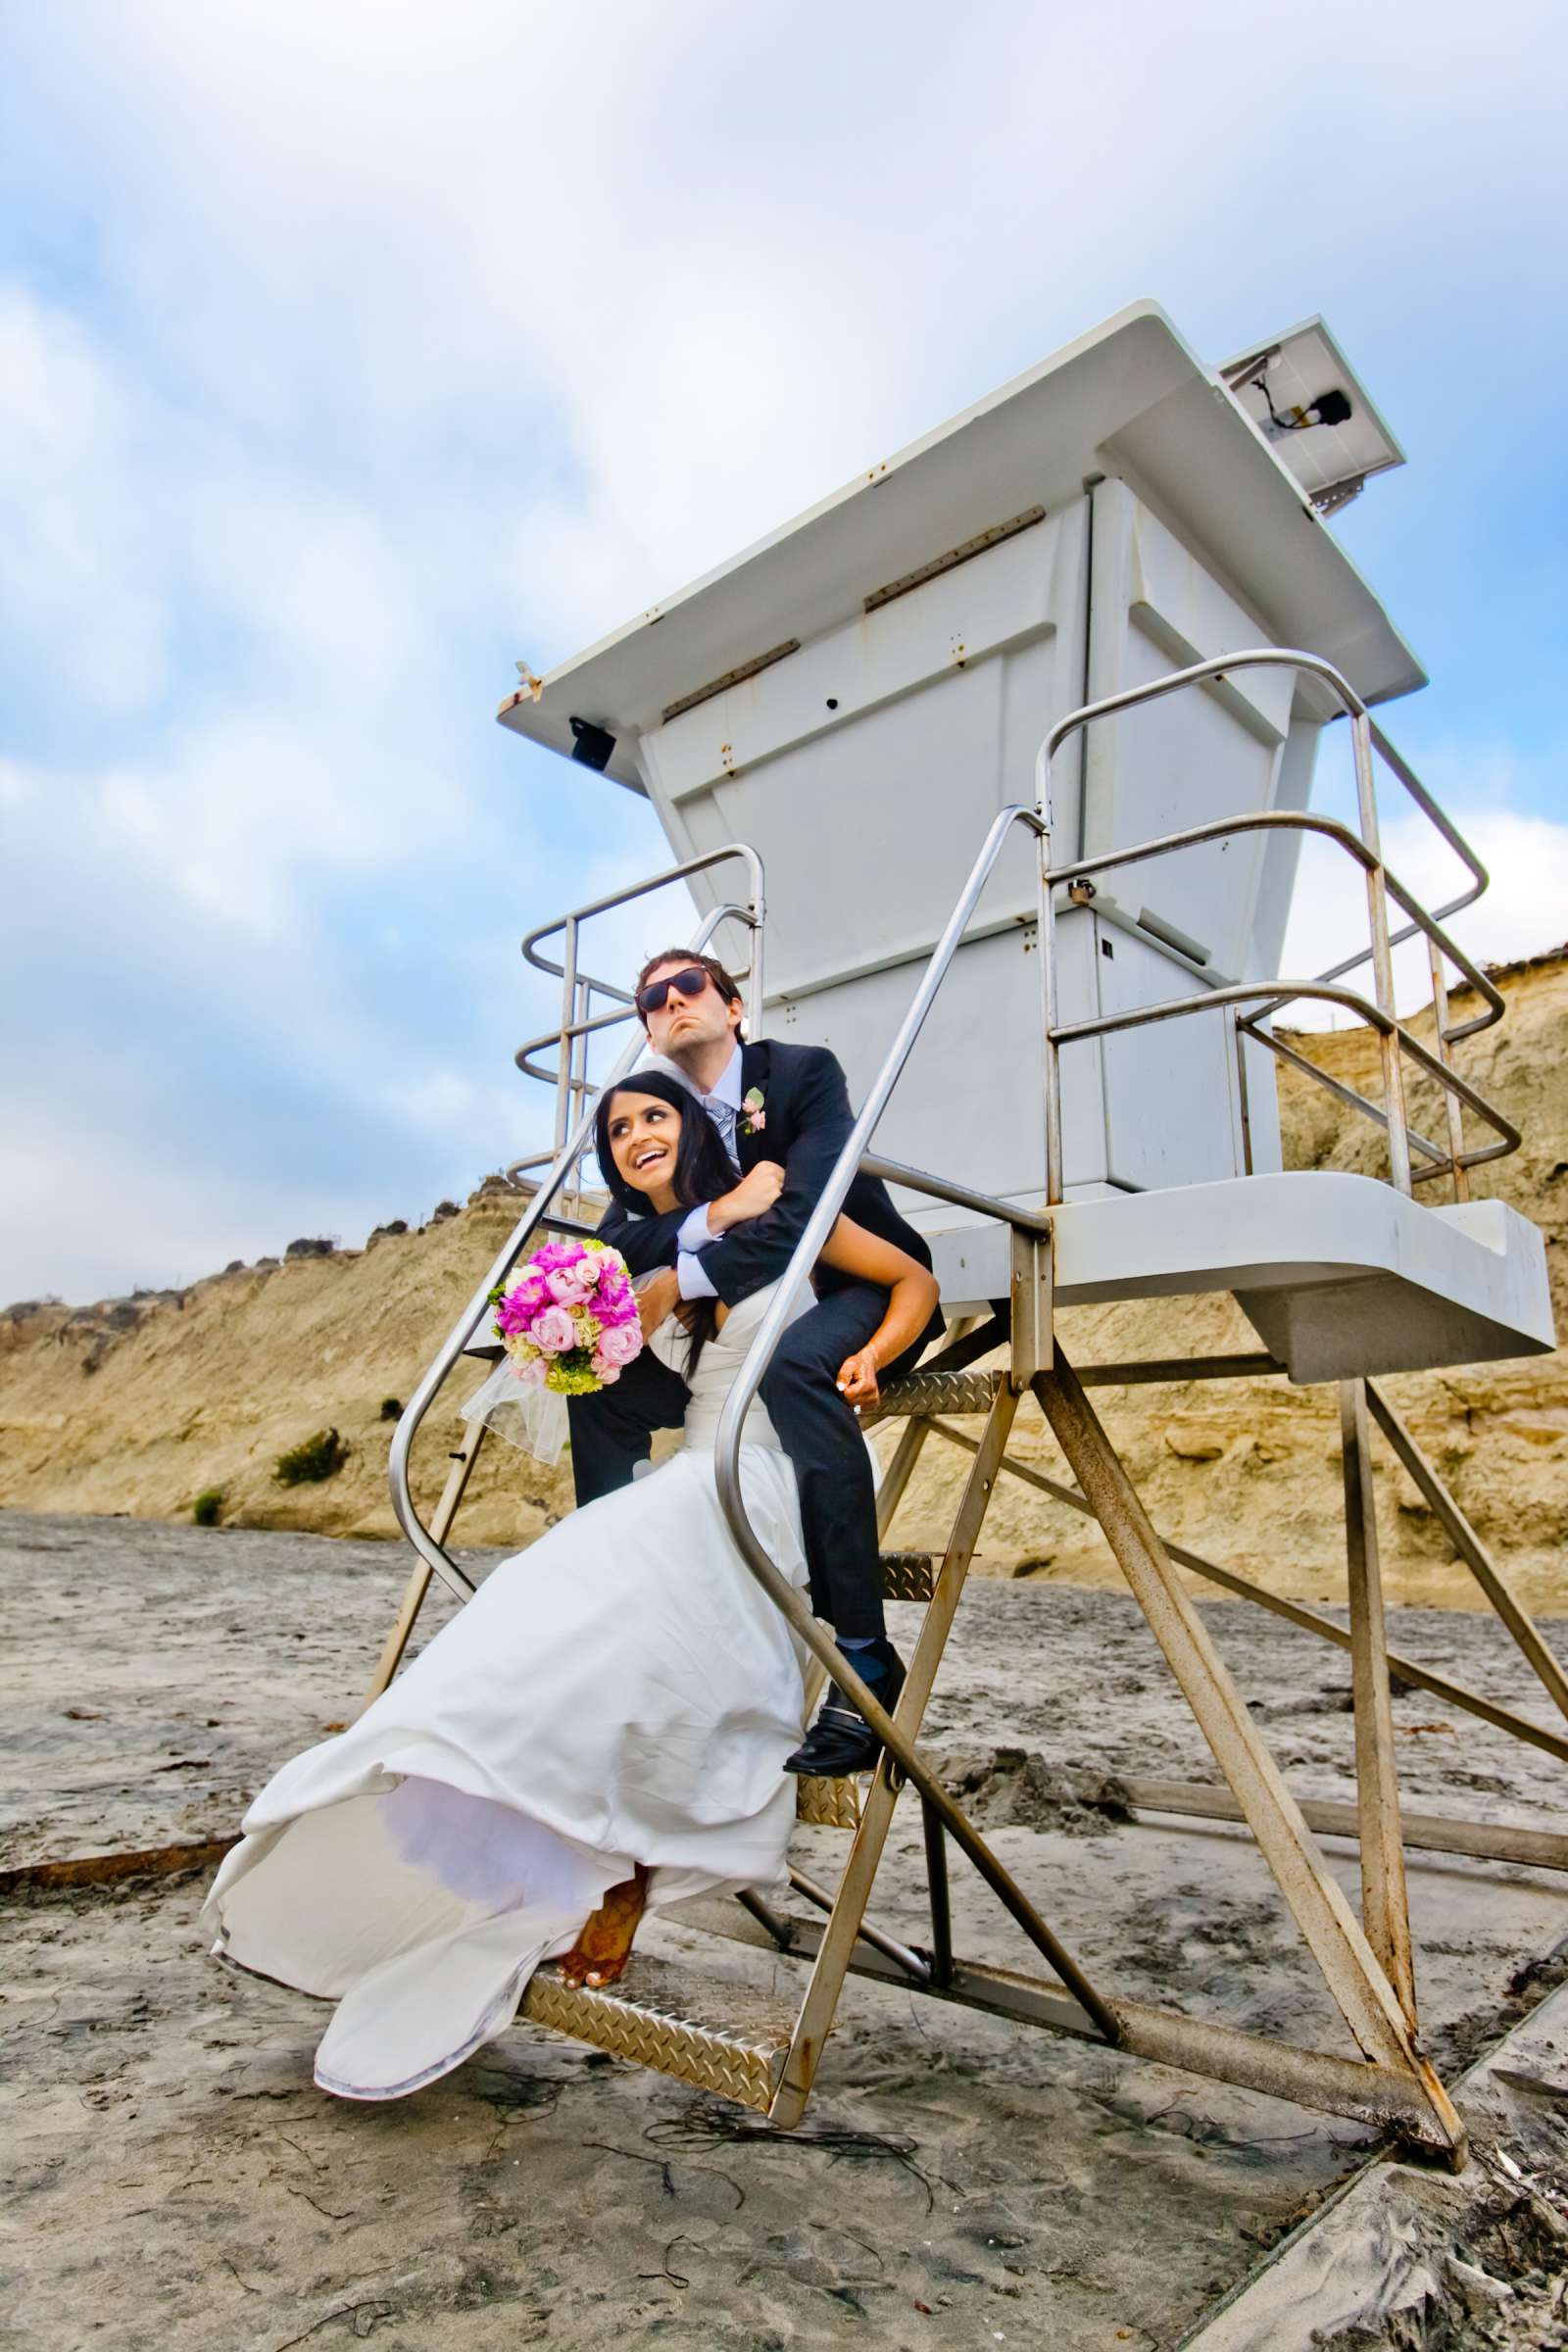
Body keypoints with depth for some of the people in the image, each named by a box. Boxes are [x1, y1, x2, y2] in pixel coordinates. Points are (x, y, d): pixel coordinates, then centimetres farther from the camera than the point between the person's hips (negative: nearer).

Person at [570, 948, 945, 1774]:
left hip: (864, 1292, -6)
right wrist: (715, 1214, -25)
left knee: (791, 1361, -39)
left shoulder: (805, 1071, -12)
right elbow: (614, 1243, -7)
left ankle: (864, 1658, -32)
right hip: (744, 1324, 6)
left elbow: (805, 1213, -26)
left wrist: (684, 1280, -25)